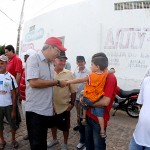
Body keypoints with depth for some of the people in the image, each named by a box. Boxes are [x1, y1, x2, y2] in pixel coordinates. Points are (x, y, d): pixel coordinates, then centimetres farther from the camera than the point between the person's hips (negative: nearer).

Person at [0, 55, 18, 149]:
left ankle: (13, 139, 32)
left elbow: (13, 94, -3)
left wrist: (14, 109, -4)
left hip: (8, 106, -1)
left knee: (12, 123, 11)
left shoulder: (10, 77, -6)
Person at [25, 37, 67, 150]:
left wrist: (52, 105, 15)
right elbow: (34, 82, -25)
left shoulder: (50, 63, 11)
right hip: (35, 110, -7)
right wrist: (57, 82, -17)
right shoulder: (34, 59, -12)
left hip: (47, 109, 7)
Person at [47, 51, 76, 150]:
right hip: (51, 106, 3)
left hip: (64, 106, -2)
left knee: (65, 127, 13)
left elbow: (73, 91, -5)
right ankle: (54, 139, 47)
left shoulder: (69, 74, -10)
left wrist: (72, 103, -7)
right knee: (53, 124, 22)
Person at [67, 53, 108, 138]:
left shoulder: (91, 76, -20)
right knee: (100, 114, 8)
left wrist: (68, 82, -11)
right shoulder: (105, 73, -7)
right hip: (99, 99, 4)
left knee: (84, 102, 27)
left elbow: (79, 80, -17)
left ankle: (84, 119, 29)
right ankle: (102, 131, 11)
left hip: (90, 99, -4)